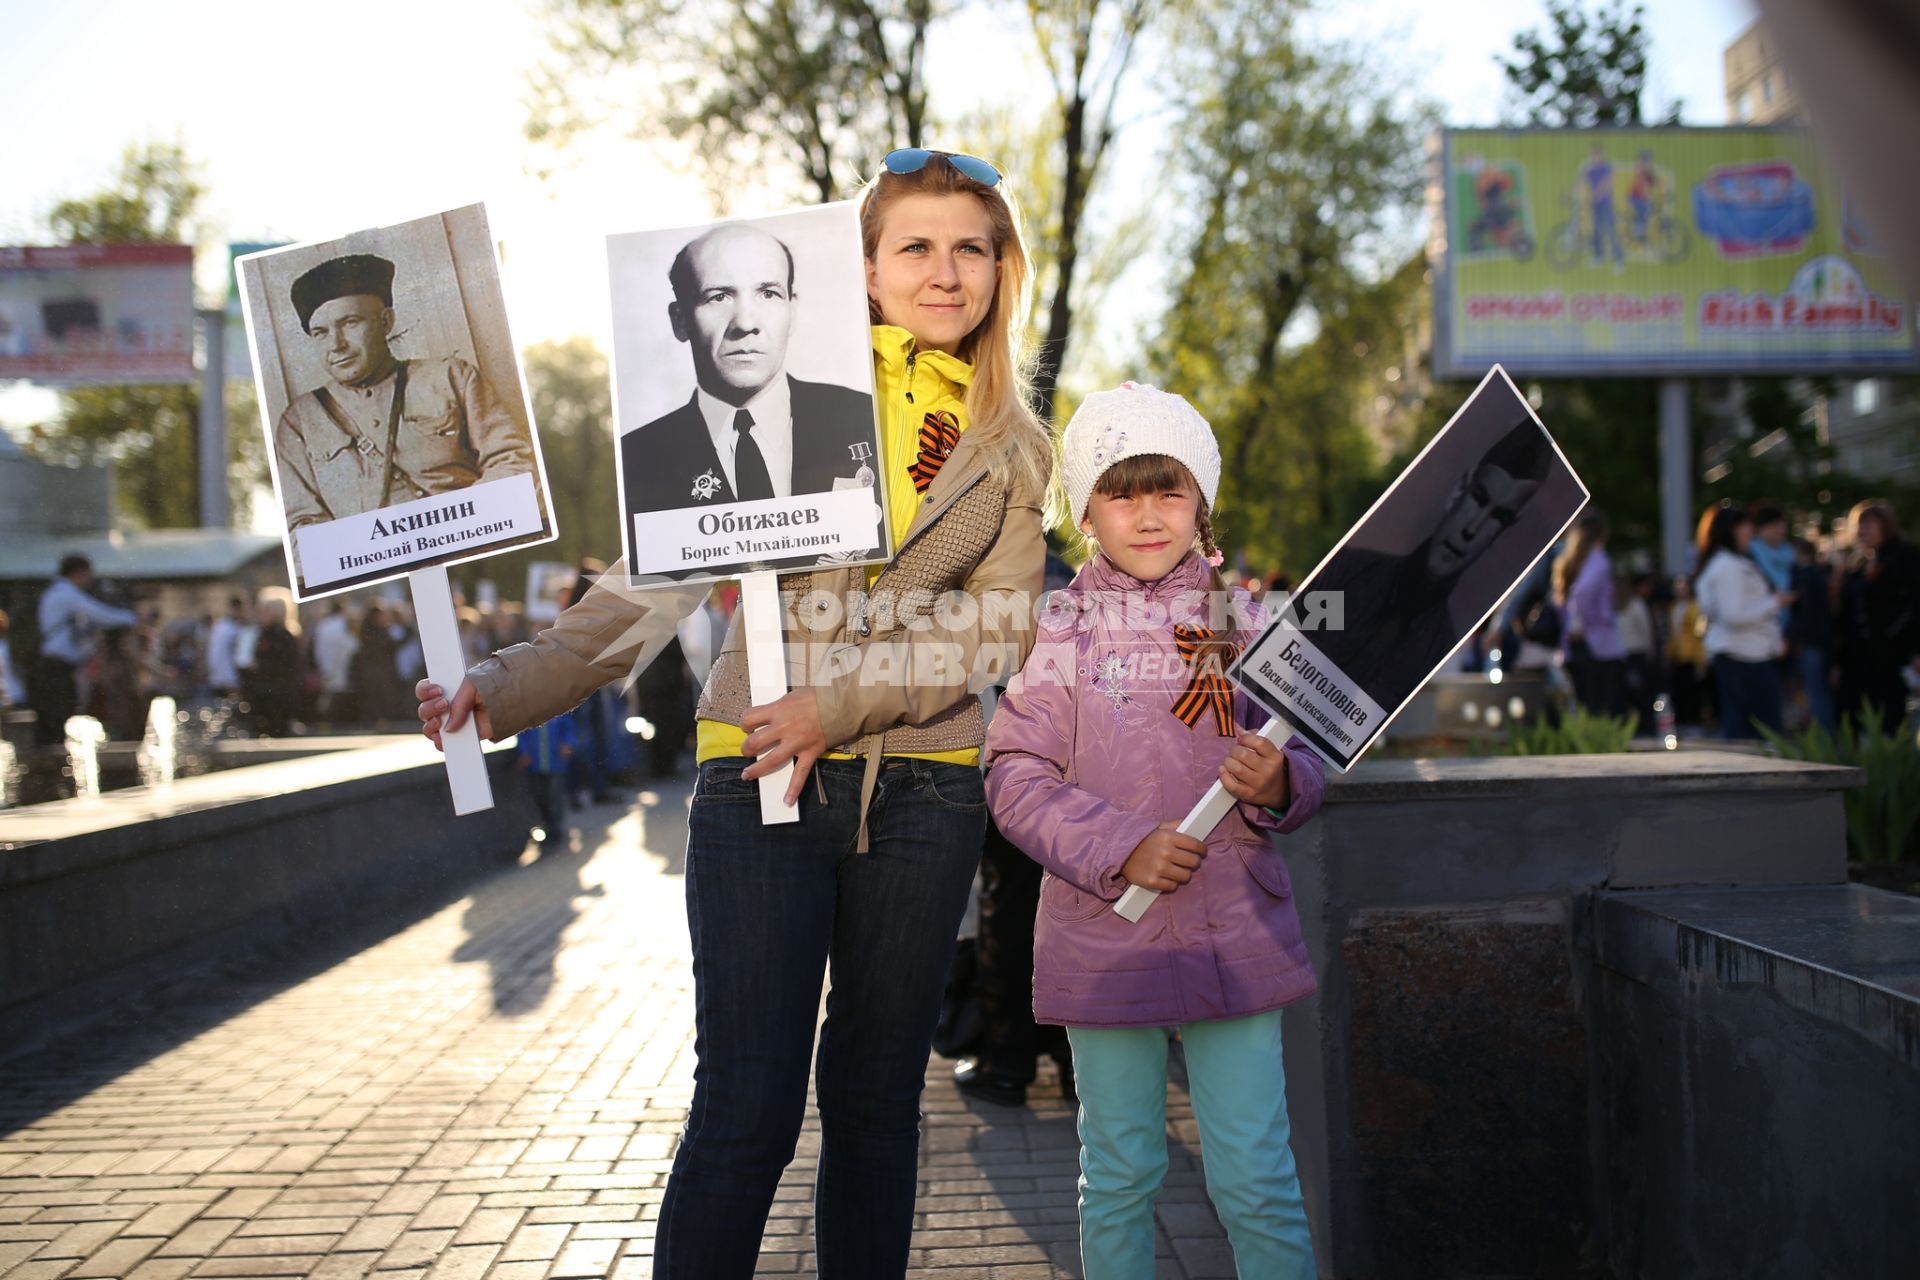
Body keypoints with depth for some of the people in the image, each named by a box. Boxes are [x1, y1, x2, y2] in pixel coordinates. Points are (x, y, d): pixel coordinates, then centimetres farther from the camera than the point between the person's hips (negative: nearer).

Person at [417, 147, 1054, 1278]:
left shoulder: (1014, 451, 10)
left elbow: (996, 631, 0)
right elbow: (662, 570, 1)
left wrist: (838, 702, -14)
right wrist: (514, 686, -10)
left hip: (924, 794, 3)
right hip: (760, 777, -2)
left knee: (878, 1101, 11)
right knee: (746, 1109, -6)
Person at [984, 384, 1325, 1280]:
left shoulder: (1238, 619, 4)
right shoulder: (1061, 631, -1)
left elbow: (1304, 757, 7)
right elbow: (1017, 780, -6)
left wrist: (1277, 785, -16)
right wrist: (1122, 847, -17)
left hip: (1235, 936, 1)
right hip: (1106, 940, 0)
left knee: (1256, 1177, 2)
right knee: (1120, 1173, 12)